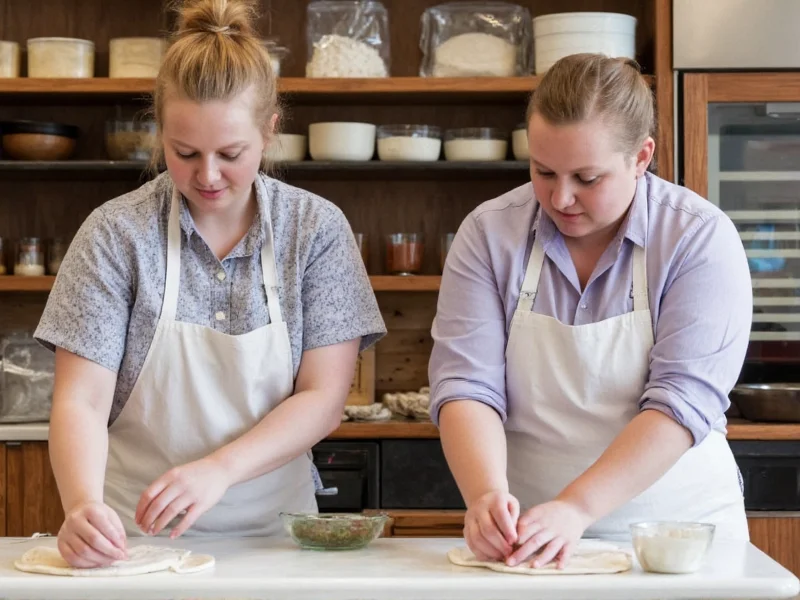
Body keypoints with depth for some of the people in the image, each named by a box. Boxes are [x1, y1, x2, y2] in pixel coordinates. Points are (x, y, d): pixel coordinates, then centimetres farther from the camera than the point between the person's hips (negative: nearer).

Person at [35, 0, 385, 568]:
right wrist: (83, 505, -26)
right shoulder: (116, 233, -2)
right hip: (135, 536, 0)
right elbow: (81, 401, -6)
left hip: (273, 533, 0)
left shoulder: (318, 229, 0)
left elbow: (324, 398, -2)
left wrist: (220, 469, -18)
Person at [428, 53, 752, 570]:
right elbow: (467, 385, -7)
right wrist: (487, 494, -25)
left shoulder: (702, 237, -6)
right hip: (526, 541, 1)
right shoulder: (489, 233, 0)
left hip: (678, 535, -1)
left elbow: (684, 399, -14)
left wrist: (576, 508, -25)